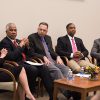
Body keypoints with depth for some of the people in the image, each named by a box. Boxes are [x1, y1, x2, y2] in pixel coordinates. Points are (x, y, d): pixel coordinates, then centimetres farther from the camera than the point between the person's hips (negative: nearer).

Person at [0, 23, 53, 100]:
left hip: (26, 63, 7)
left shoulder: (19, 41, 21)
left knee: (43, 69, -17)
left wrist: (27, 46, 3)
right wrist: (20, 45, -12)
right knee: (33, 69, -33)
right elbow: (11, 57, -18)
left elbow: (31, 55, 21)